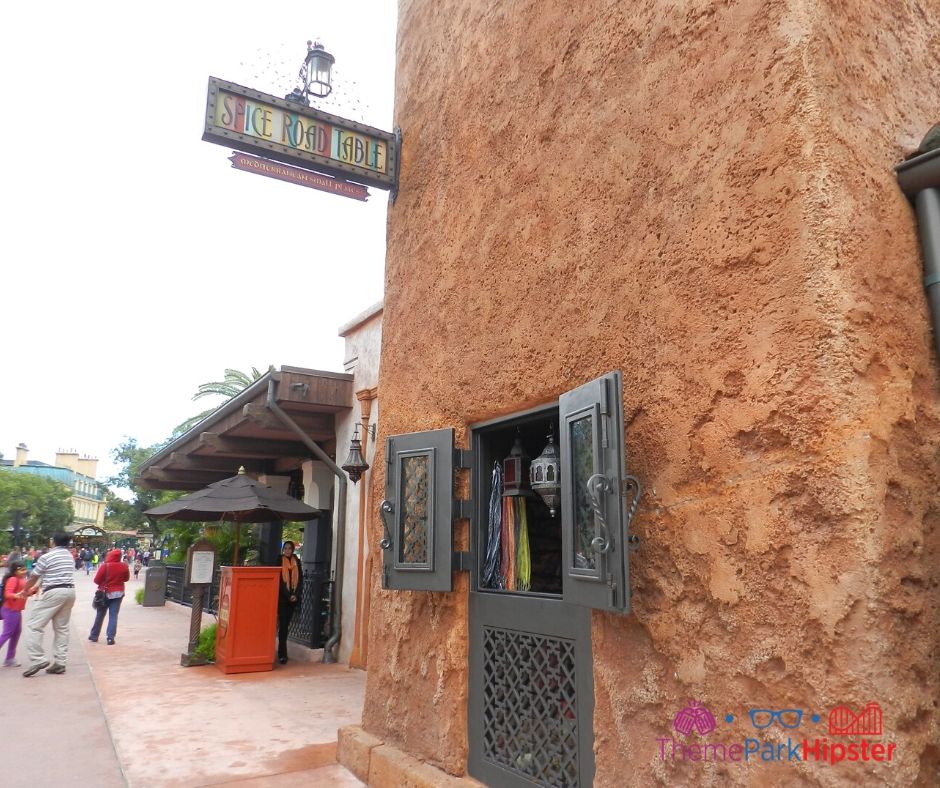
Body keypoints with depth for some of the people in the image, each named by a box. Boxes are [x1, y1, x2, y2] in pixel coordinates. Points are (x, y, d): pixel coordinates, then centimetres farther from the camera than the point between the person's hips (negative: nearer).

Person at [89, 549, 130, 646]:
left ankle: (94, 635, 25)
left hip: (105, 592, -1)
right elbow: (126, 578, 8)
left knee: (100, 615, 14)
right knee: (113, 615, 2)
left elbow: (97, 580, -10)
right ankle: (110, 638, -4)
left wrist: (103, 583, 9)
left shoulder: (105, 565, -15)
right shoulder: (124, 566, -6)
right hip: (118, 592, 1)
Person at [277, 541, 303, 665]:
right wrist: (288, 595, -12)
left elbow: (300, 579, 9)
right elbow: (278, 581, -7)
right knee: (282, 624, -8)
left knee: (286, 625, 9)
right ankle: (282, 654, -6)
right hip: (282, 597, -4)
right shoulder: (279, 561, -3)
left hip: (293, 598, 4)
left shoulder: (296, 562, 9)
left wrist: (296, 594, -5)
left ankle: (281, 652, 18)